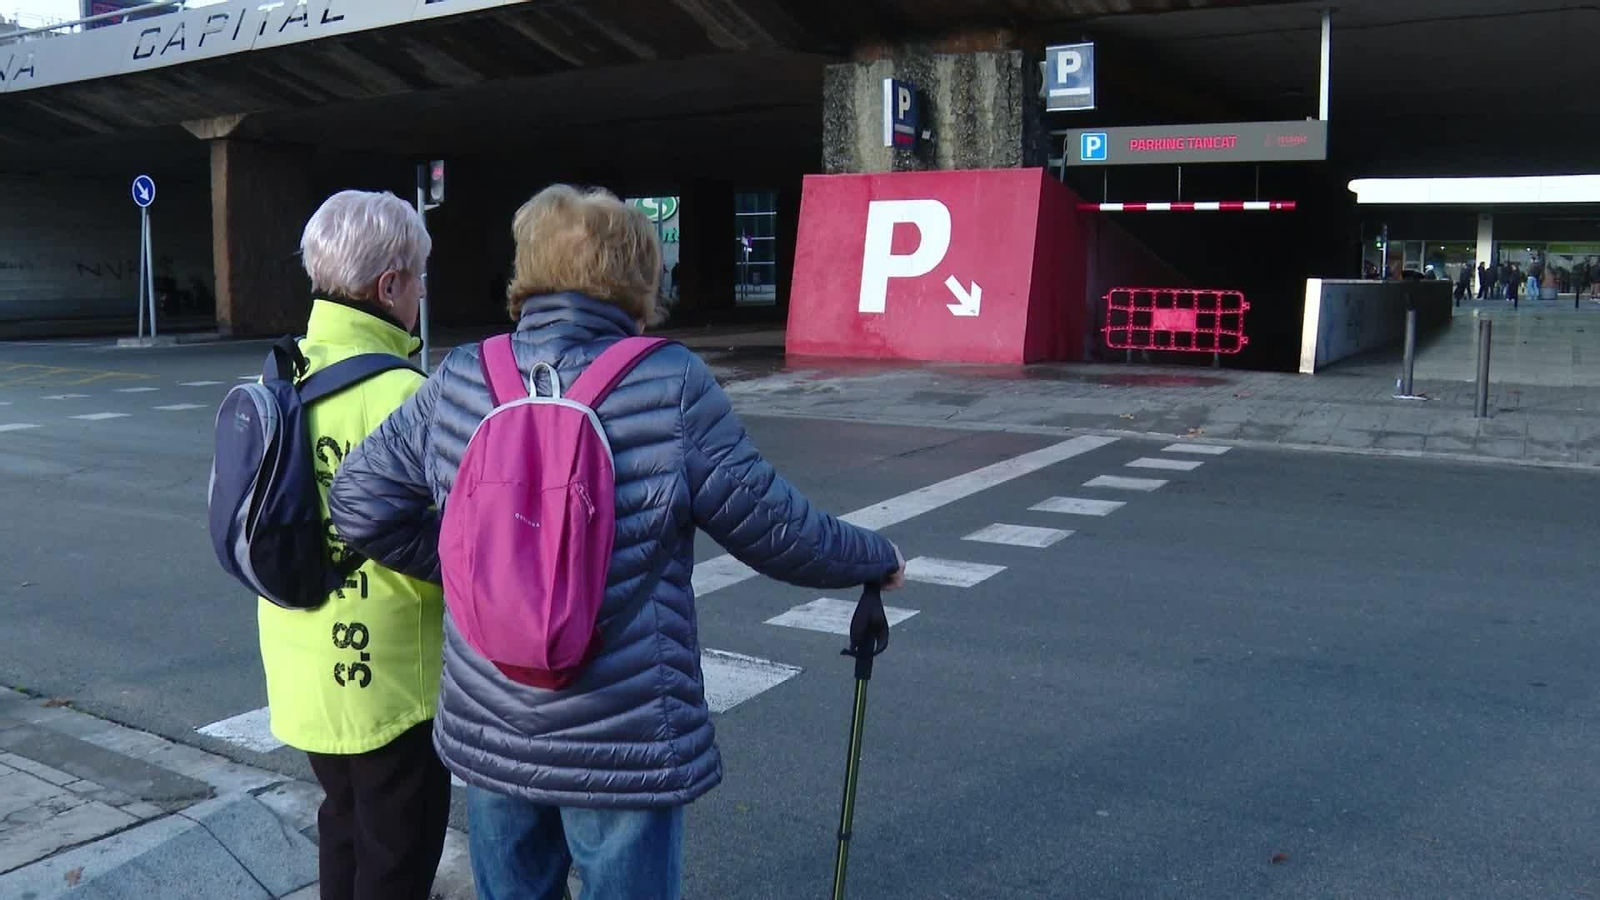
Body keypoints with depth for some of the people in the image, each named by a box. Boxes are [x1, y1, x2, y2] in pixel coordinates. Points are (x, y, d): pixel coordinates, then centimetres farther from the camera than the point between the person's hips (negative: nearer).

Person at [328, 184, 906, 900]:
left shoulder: (458, 383, -4)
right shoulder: (672, 388, -15)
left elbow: (362, 504, 0)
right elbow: (771, 526, -10)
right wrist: (876, 558, 7)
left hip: (489, 735, 4)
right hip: (624, 745, -4)